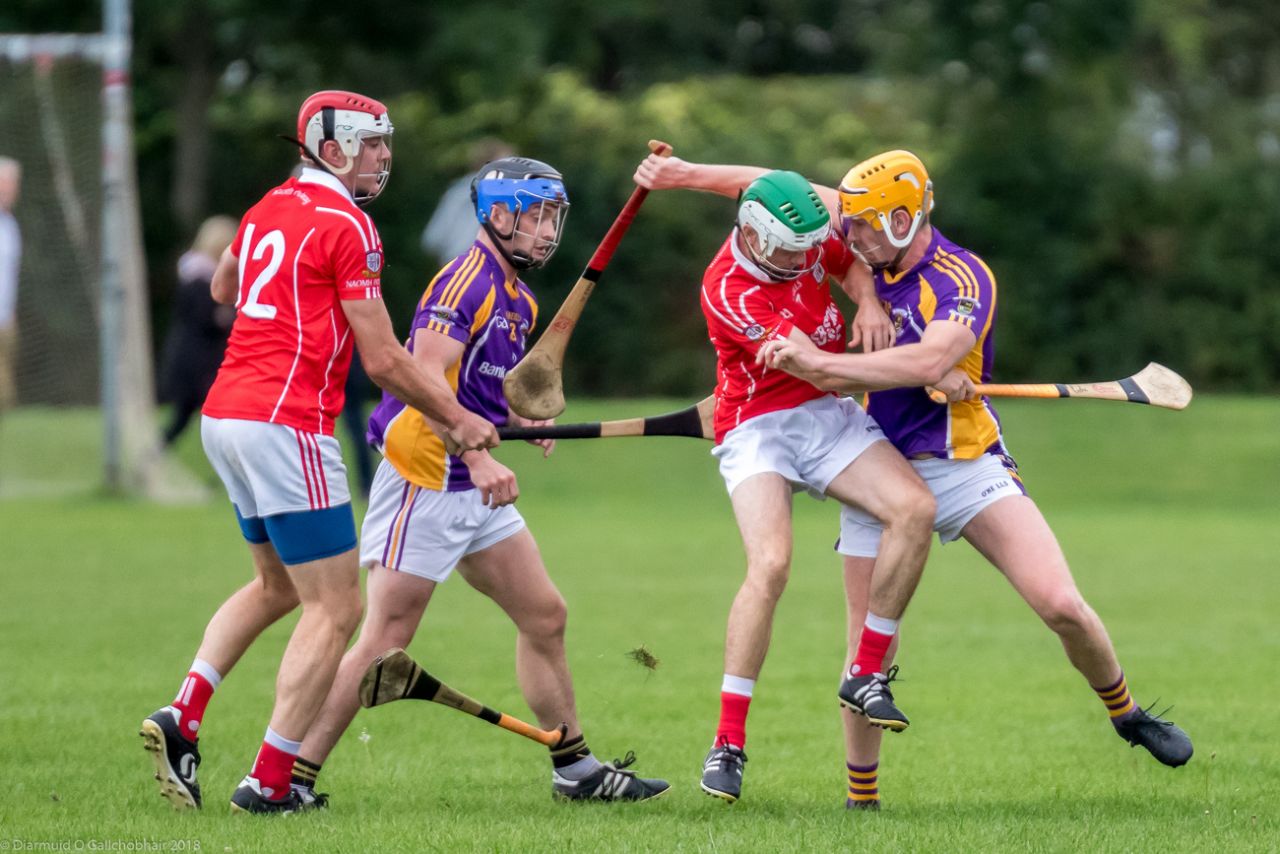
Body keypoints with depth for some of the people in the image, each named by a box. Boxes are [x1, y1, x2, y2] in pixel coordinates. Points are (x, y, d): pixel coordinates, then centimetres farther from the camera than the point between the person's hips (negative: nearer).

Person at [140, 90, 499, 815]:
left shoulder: (269, 211, 14)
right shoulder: (348, 227, -10)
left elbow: (223, 289, 37)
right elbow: (384, 361, -10)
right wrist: (457, 421, 1)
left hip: (223, 413, 9)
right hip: (284, 423, -9)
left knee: (278, 585, 26)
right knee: (335, 610, -3)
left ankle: (183, 717, 12)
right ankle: (269, 783, -7)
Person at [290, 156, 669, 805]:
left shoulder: (520, 302, 16)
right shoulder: (467, 282, -15)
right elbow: (425, 377, -25)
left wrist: (528, 418, 5)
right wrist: (478, 457, -32)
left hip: (476, 489, 10)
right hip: (424, 480, -10)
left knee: (544, 617, 11)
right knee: (386, 639, -10)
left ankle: (575, 769, 20)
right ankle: (291, 776, -6)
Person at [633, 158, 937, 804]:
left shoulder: (805, 237, -3)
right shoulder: (727, 290, -22)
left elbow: (853, 261, 17)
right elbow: (815, 361, -24)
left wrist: (868, 301, -8)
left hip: (828, 415, 6)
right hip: (758, 429, -6)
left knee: (914, 509, -19)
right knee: (770, 562, -28)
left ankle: (867, 676, -6)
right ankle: (729, 742, -20)